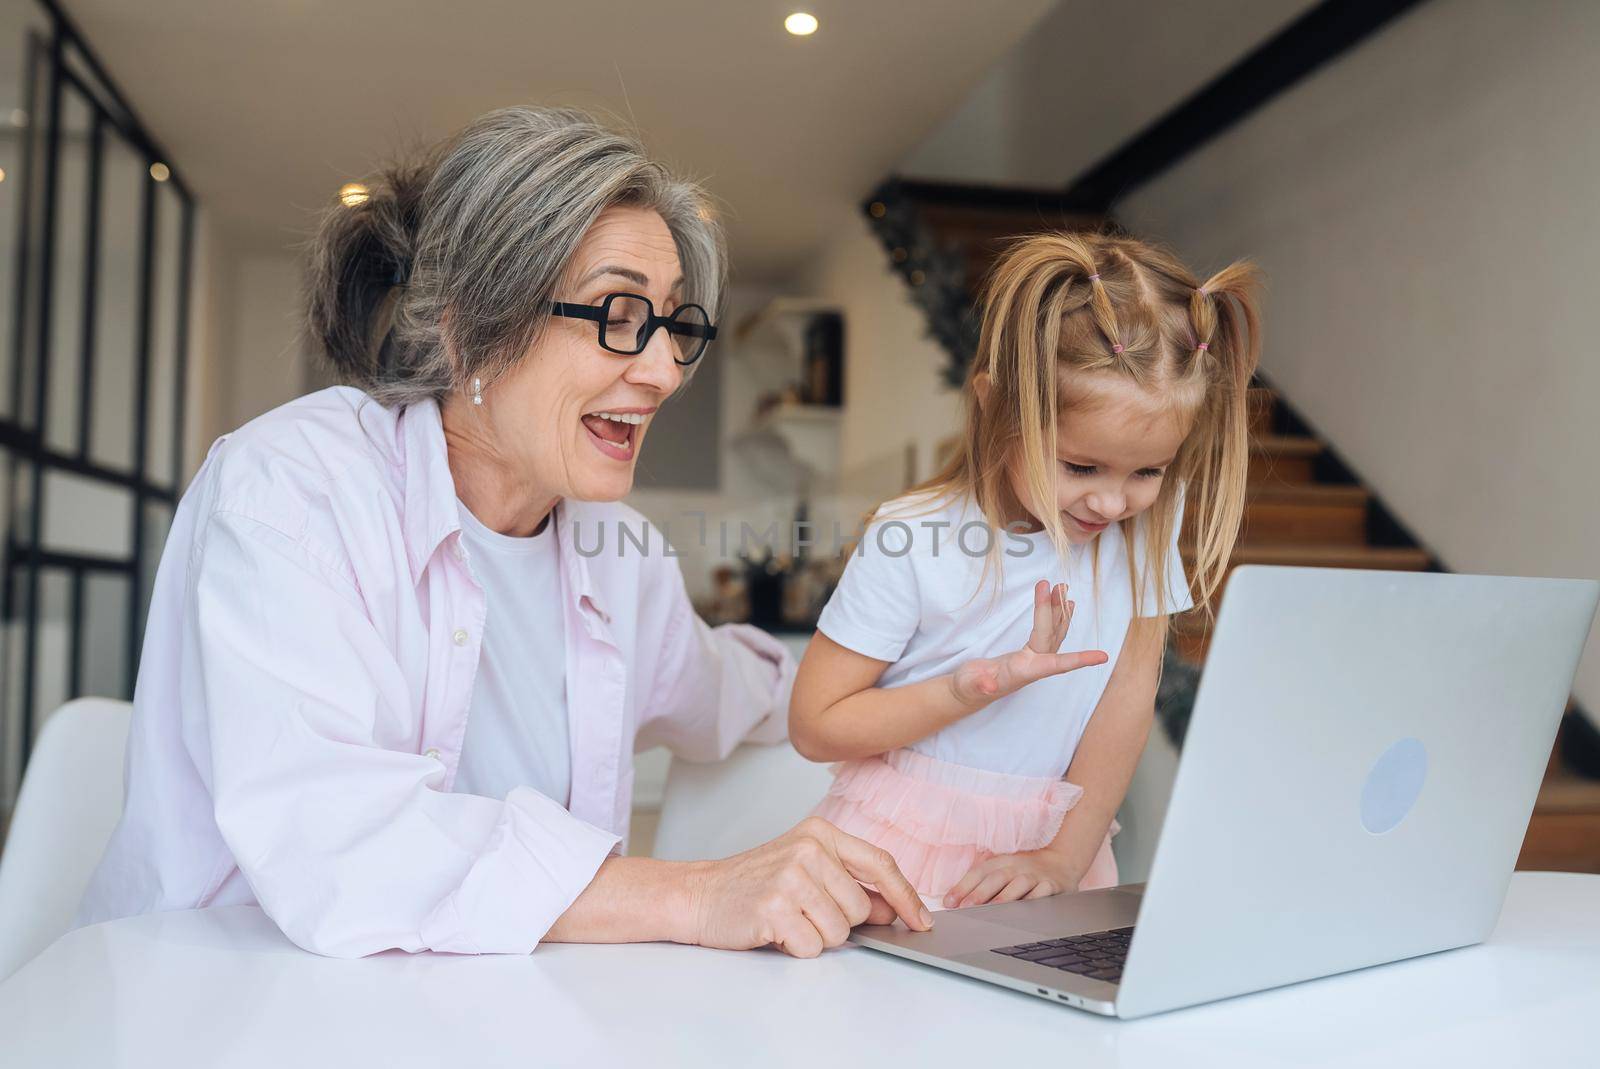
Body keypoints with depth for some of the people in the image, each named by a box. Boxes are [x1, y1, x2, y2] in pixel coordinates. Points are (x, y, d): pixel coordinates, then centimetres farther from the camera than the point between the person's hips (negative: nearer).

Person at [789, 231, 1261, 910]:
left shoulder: (1148, 524, -1)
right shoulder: (910, 545, -13)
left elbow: (1130, 687, -1)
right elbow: (814, 727, -8)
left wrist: (1064, 856, -9)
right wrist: (974, 689, -19)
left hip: (1040, 857, 2)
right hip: (903, 853, -2)